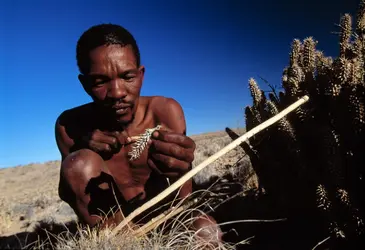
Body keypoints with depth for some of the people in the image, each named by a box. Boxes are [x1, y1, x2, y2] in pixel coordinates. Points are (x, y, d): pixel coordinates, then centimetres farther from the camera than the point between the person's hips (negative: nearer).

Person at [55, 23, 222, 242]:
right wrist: (82, 151, -28)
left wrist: (179, 171, -46)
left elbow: (182, 203, -20)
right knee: (78, 163, -24)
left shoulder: (166, 112, -18)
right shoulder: (69, 125, -15)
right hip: (112, 223, 2)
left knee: (206, 229, -30)